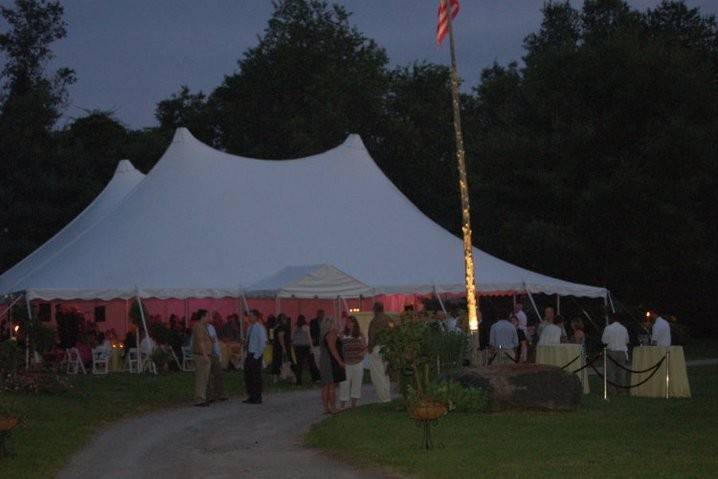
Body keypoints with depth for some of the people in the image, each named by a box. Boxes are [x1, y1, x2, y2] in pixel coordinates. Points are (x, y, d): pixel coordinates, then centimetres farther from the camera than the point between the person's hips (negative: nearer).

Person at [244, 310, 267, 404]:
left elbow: (263, 343, -16)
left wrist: (256, 356, -17)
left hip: (256, 355, -8)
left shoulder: (259, 328, -12)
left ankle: (257, 398, 5)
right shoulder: (250, 327, 12)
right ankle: (251, 397, 20)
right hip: (249, 354, 8)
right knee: (248, 376, 11)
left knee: (256, 377, -2)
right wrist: (247, 355, 12)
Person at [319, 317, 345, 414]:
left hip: (324, 362, 10)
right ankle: (333, 408, -11)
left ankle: (326, 408, 11)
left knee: (326, 387, 9)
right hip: (332, 362, -10)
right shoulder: (331, 334, -12)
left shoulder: (324, 335, 18)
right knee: (332, 386, -10)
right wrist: (340, 361, -20)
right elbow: (332, 349, -19)